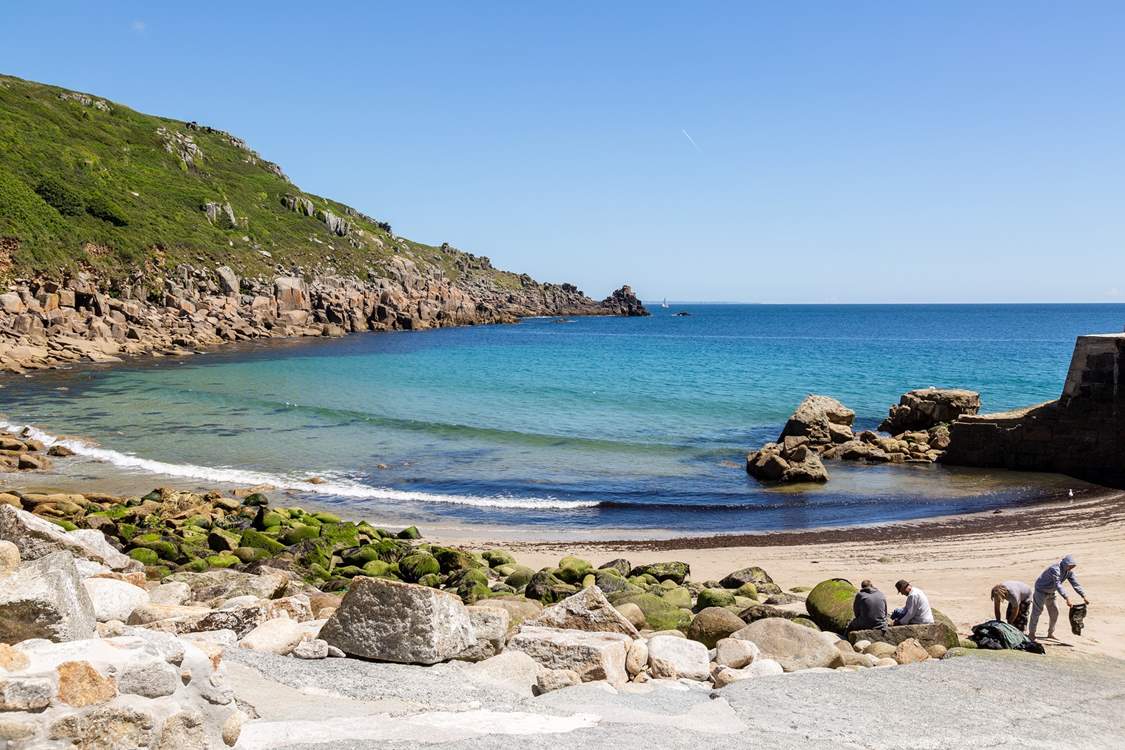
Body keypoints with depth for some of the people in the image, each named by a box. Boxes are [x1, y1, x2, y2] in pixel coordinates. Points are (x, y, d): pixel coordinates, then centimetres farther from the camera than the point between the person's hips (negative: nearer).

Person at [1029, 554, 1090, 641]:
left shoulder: (1069, 571, -5)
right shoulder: (1055, 569, -32)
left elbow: (1075, 583, -5)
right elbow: (1058, 585, -41)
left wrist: (1084, 596, -16)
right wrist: (1067, 598, -48)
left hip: (1051, 592, 8)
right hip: (1041, 589, -8)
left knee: (1054, 612, 8)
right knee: (1037, 611, -7)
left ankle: (1050, 633, 21)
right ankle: (1031, 633, 0)